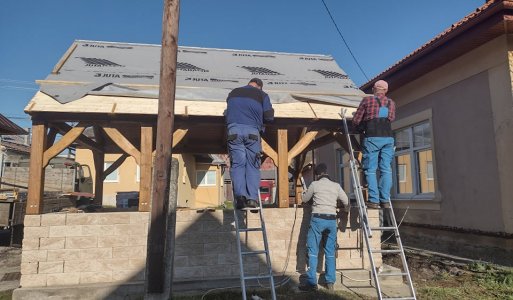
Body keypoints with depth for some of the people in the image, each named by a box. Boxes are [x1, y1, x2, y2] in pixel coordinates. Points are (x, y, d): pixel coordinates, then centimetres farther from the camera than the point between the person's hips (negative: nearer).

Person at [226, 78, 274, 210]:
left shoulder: (233, 93, 23)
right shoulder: (262, 95, 14)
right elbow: (269, 117, 7)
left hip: (234, 130, 2)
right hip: (252, 131, -1)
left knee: (237, 164, -1)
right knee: (253, 165, 2)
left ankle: (240, 195, -16)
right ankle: (252, 198, -8)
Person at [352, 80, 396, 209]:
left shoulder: (367, 100, 7)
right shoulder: (391, 103, 17)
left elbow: (355, 121, 8)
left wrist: (362, 129, 26)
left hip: (372, 137, -4)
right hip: (388, 137, 4)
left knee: (370, 170, -1)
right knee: (386, 169, 5)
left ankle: (374, 200, -6)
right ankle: (385, 200, 3)